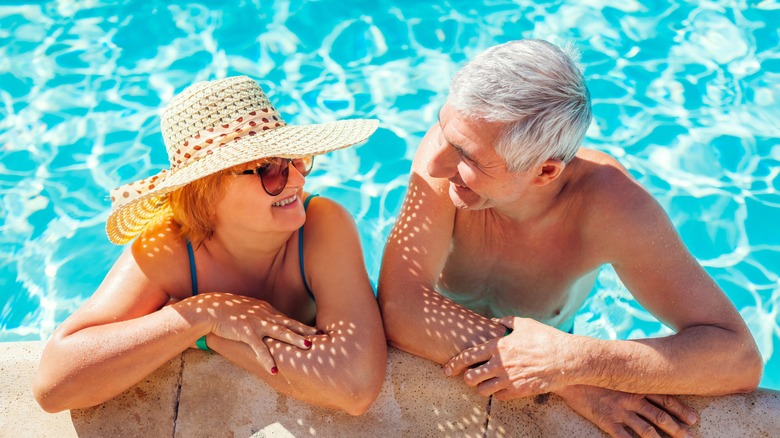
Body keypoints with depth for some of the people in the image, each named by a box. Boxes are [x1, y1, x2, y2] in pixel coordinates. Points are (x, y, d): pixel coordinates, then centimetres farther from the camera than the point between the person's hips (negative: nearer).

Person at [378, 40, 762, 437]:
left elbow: (740, 359, -28)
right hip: (438, 364, -1)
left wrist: (572, 362, -41)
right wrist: (571, 382, -37)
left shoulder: (608, 202, -29)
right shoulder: (450, 144, -28)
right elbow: (398, 307, -35)